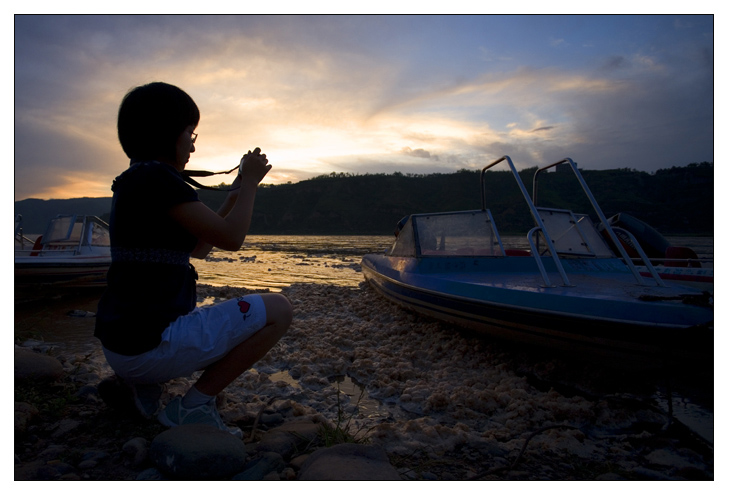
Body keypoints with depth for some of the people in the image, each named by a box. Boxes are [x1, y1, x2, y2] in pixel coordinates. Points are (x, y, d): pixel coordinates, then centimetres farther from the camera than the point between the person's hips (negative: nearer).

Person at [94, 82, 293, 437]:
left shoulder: (133, 182, 16)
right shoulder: (156, 177, -15)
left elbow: (199, 248, 20)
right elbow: (231, 238, -15)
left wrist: (235, 194, 17)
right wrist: (250, 183, 0)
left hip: (122, 342, 10)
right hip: (151, 343, -10)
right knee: (278, 310, -6)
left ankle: (141, 383, 14)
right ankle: (192, 406, -4)